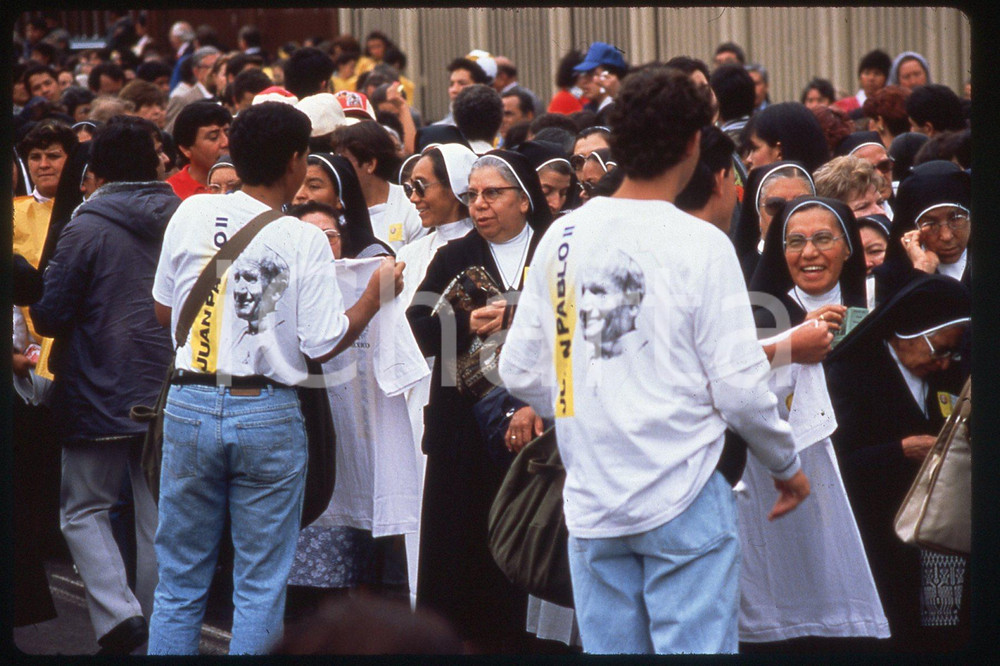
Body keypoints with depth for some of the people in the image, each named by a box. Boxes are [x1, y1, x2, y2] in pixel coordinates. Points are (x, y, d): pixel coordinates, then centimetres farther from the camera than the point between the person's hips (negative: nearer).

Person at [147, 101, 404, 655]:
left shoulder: (191, 214, 0)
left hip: (190, 406, 3)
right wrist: (377, 292, 5)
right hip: (268, 416, -3)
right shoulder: (304, 240, -9)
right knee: (260, 586, 5)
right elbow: (323, 343, -8)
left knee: (179, 584, 10)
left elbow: (163, 309, 11)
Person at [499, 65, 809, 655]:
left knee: (608, 649, 10)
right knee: (696, 649, -2)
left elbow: (520, 372, 7)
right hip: (684, 500, -5)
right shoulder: (700, 244, -10)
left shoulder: (563, 238, 4)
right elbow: (739, 387, -10)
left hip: (591, 500, 5)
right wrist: (787, 465, 6)